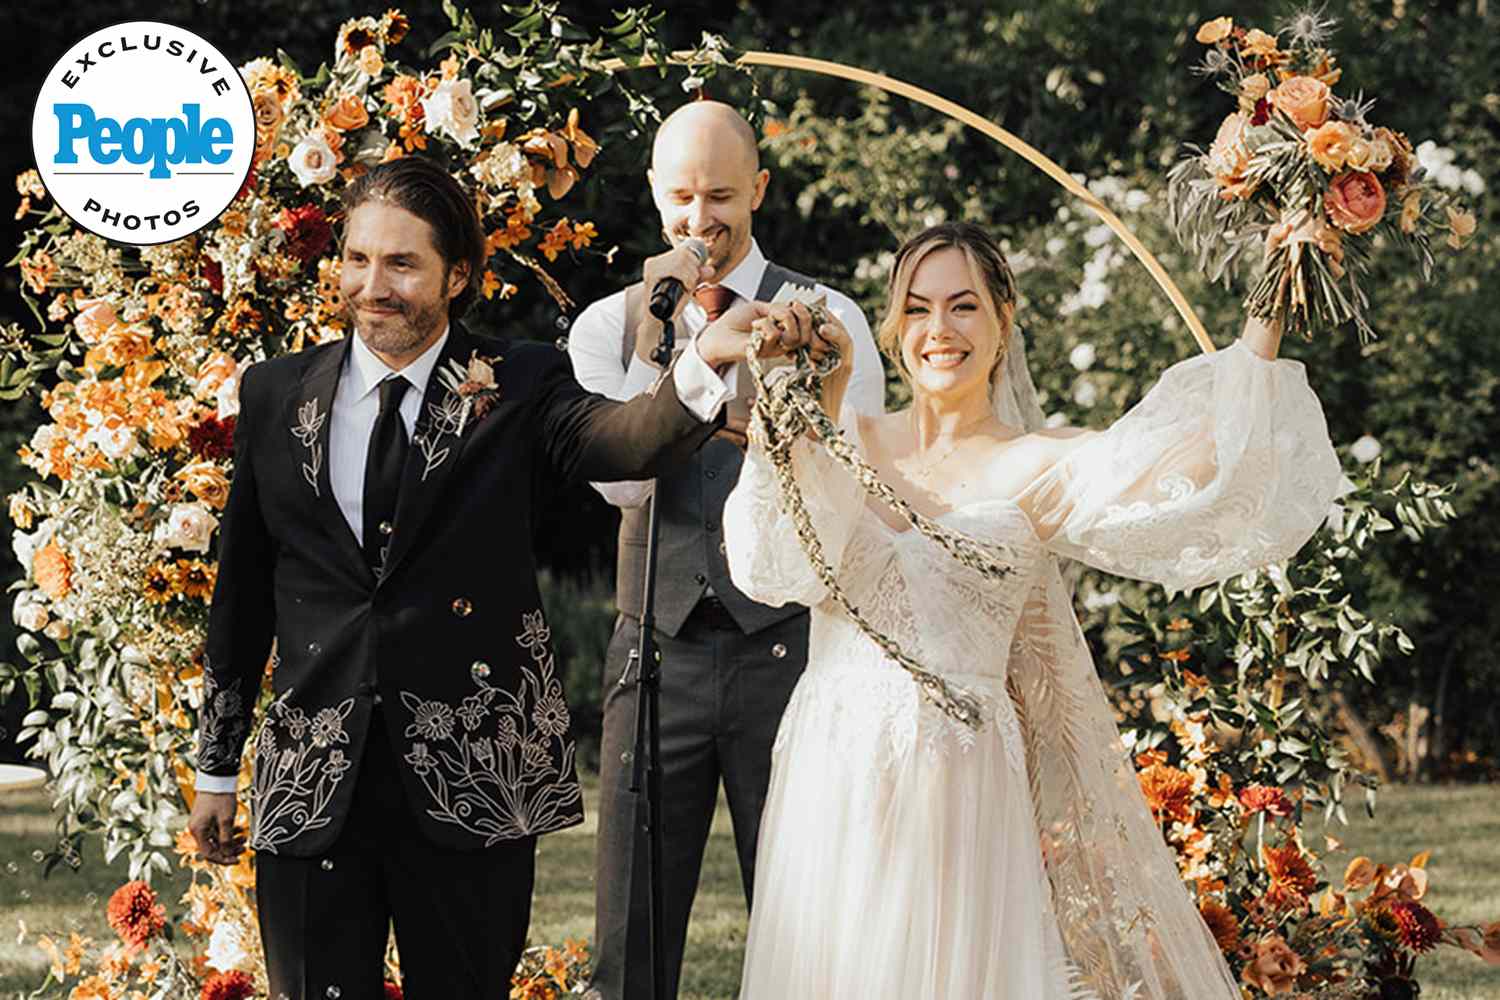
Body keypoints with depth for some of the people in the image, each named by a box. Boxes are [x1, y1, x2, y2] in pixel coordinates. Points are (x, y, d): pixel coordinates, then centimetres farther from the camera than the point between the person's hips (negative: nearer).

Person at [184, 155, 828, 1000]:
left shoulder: (517, 385, 0)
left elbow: (621, 439, -22)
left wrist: (708, 361, -43)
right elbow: (243, 591, 13)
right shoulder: (278, 394, 7)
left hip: (471, 780, -2)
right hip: (311, 793, 2)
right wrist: (217, 768, 16)